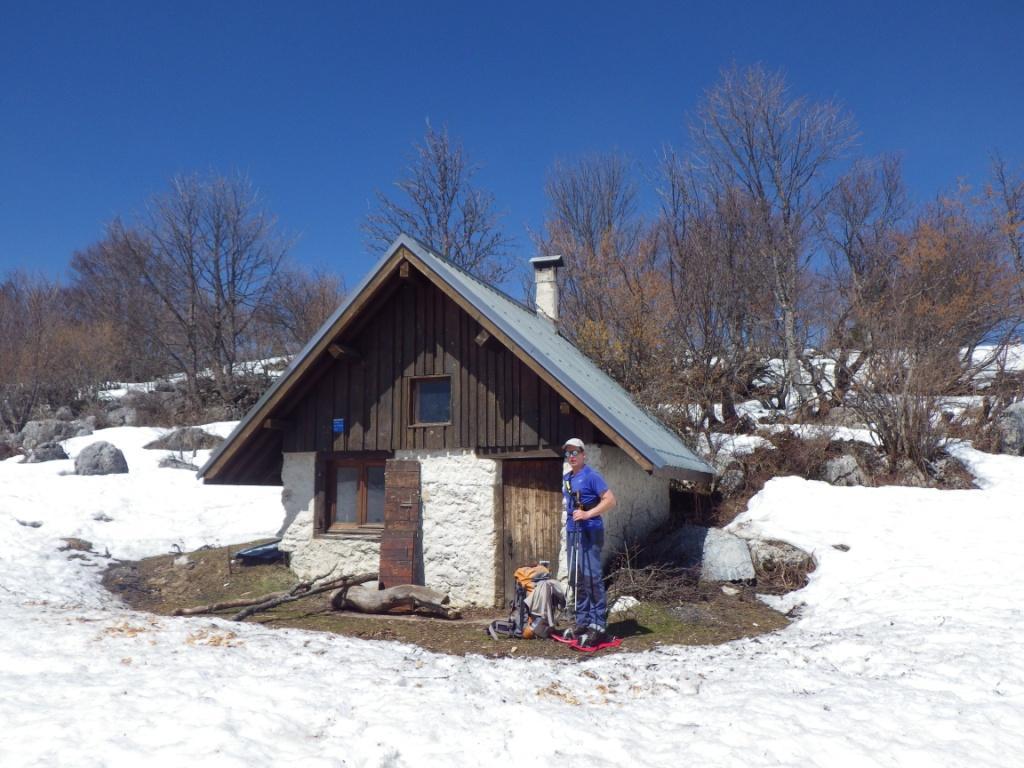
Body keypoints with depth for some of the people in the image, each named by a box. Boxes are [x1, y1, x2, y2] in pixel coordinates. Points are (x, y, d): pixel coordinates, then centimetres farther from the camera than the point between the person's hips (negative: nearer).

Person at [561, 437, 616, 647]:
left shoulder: (591, 476, -8)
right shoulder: (566, 478, 15)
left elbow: (610, 500, -15)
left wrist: (587, 514, -22)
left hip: (590, 532, -8)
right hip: (572, 532, 8)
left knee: (591, 578, -10)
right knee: (576, 579, 11)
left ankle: (598, 625, -6)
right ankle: (582, 622, 20)